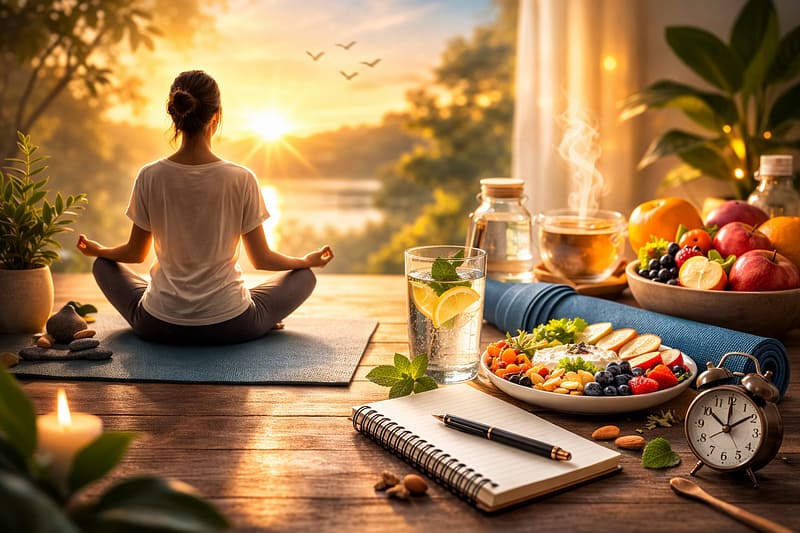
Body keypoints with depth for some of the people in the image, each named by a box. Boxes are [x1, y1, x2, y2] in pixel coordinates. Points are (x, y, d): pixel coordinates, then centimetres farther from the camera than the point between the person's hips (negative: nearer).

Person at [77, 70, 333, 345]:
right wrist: (308, 260, 16)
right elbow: (262, 259, -4)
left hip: (159, 325, 1)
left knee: (103, 265, 29)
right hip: (230, 326, -1)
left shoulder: (150, 177, -9)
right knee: (304, 276, 22)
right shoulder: (242, 179, -14)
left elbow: (135, 253, 5)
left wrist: (96, 249, 27)